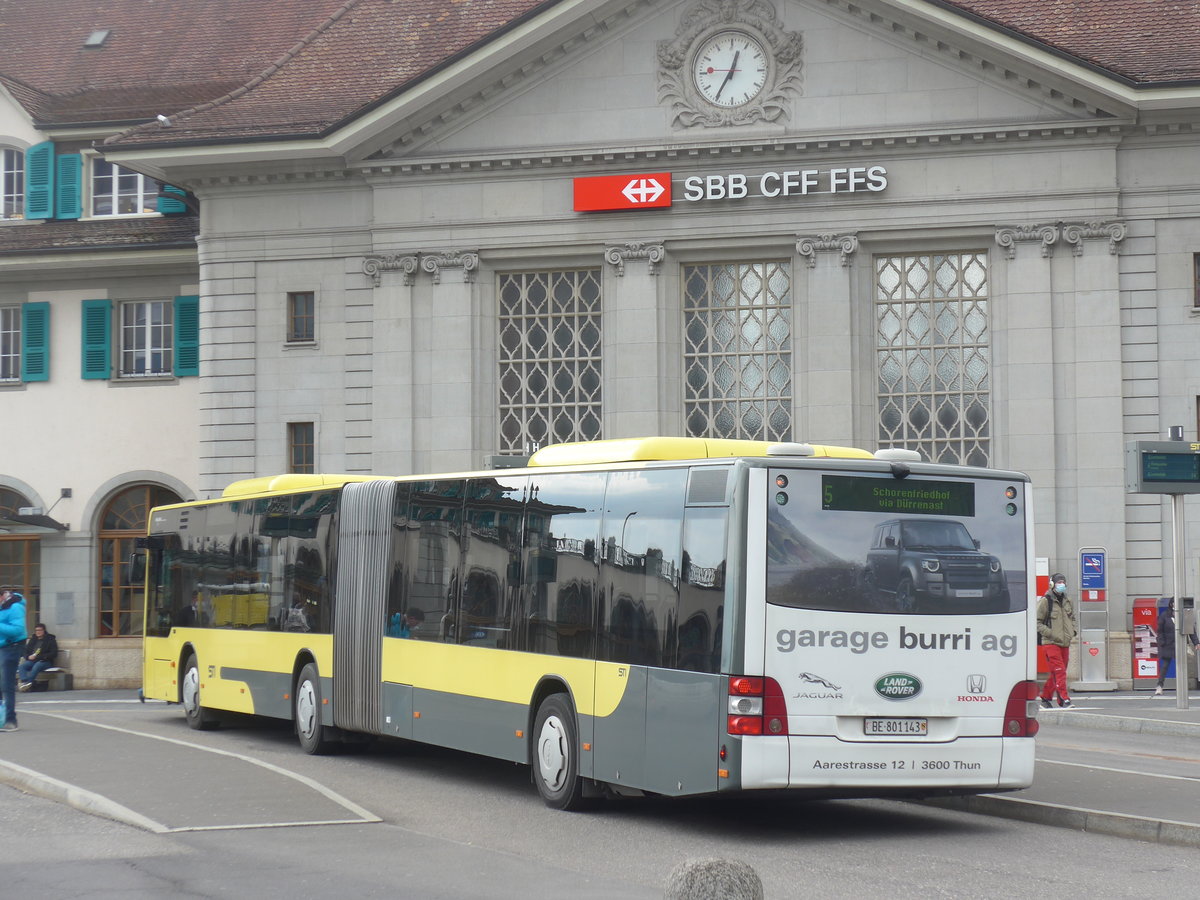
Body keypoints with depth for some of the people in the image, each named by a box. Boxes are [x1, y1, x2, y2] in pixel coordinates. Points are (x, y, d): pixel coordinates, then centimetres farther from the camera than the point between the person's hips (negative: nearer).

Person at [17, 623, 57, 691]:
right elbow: (25, 652, 22)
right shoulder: (32, 640, 22)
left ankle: (27, 683, -50)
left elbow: (54, 653, -4)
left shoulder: (50, 640, 7)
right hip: (32, 661, 5)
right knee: (21, 666, -26)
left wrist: (38, 657, -11)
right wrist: (28, 657, -4)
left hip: (45, 662, -5)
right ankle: (24, 682, -47)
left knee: (36, 666, -38)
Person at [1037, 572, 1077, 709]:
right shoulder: (1046, 601, -6)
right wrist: (1051, 634, -15)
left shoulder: (1068, 601, 14)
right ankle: (1064, 699, -14)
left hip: (1065, 642, 7)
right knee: (1059, 671, -12)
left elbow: (1072, 618, 30)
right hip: (1051, 642, -7)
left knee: (1057, 672, 10)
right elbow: (1037, 622, -6)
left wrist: (1073, 631, 11)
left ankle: (1045, 698, 22)